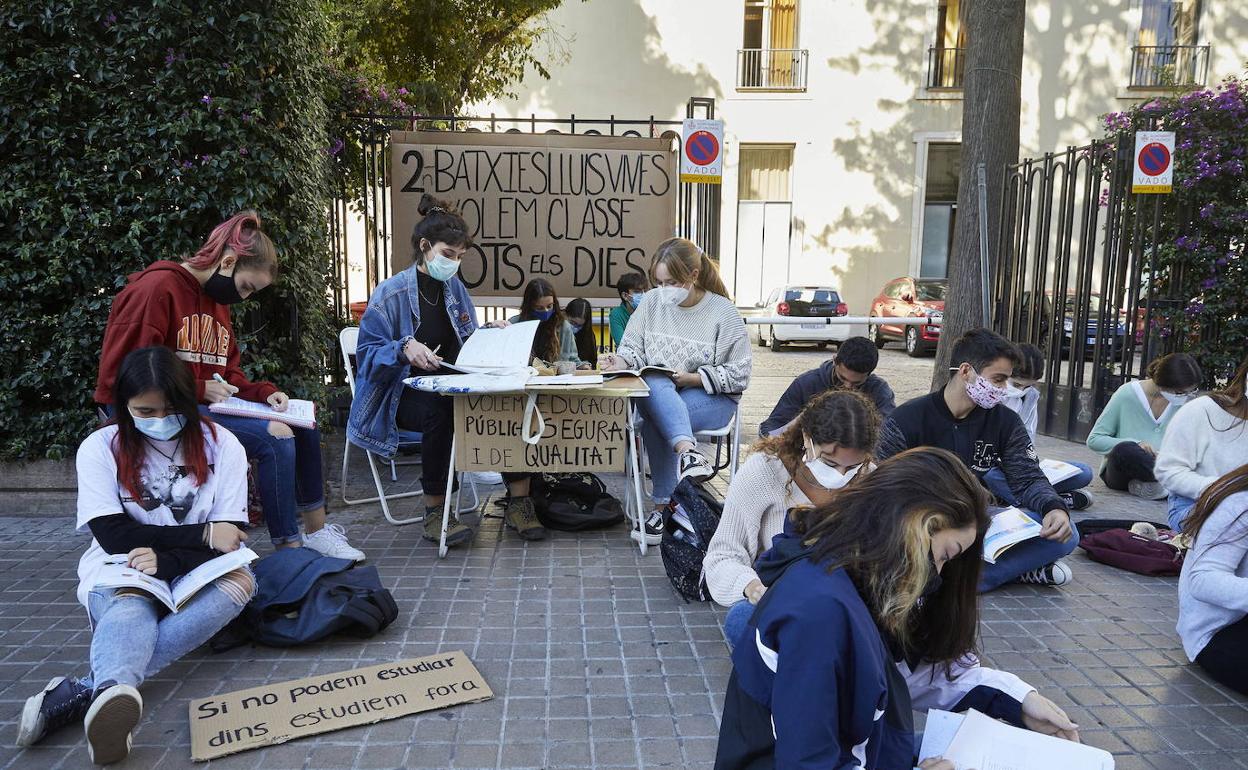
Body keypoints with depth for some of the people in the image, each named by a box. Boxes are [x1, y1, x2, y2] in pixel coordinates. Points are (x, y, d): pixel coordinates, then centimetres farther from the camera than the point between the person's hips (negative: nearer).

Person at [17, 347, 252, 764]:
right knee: (129, 607, -35)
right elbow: (115, 536, -12)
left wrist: (167, 562, -27)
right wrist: (201, 534, -20)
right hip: (120, 575, -1)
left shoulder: (222, 445, -4)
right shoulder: (100, 448, -5)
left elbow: (228, 539, -10)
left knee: (239, 581, -32)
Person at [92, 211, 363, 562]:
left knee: (302, 426, 2)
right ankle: (287, 547, -17)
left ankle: (316, 529, 12)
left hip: (206, 402, 9)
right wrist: (198, 389, -20)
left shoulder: (217, 299, 15)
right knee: (273, 437, -25)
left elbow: (230, 375, 17)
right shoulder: (157, 288, -13)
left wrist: (265, 393, -3)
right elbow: (118, 375, -17)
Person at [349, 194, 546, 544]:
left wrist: (490, 334, -1)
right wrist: (405, 348, -27)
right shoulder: (390, 294, -6)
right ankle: (434, 513, -25)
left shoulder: (456, 289, 11)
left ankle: (518, 502, -17)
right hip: (404, 394, -5)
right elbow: (367, 354, -8)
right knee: (440, 411, -40)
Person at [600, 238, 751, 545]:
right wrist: (621, 361, -16)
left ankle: (664, 507, -25)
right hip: (658, 392, 3)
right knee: (654, 386, -34)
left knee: (654, 416, -32)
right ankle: (687, 452, -50)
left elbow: (738, 375, -6)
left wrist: (693, 378, -17)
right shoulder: (653, 303, 6)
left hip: (713, 399, -3)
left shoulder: (723, 312, -5)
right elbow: (634, 347, 8)